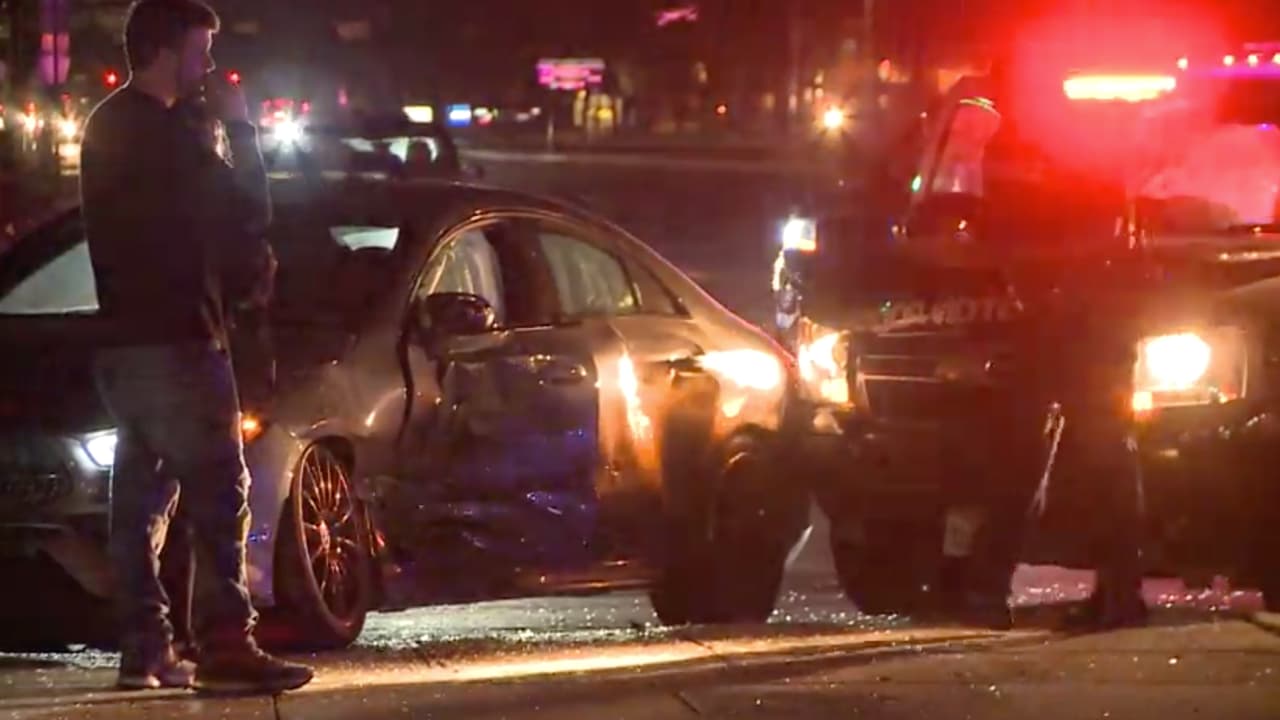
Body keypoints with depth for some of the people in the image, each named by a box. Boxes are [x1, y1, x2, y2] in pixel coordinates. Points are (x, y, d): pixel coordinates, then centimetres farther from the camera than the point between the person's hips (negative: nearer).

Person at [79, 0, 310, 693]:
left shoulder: (108, 127, 17)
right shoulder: (162, 133, -14)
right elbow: (248, 212, -12)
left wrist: (239, 260, 14)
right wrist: (241, 128, -3)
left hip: (125, 340, 10)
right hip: (175, 341, -10)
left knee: (141, 497, 9)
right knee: (218, 492, -11)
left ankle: (144, 647, 8)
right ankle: (225, 644, -17)